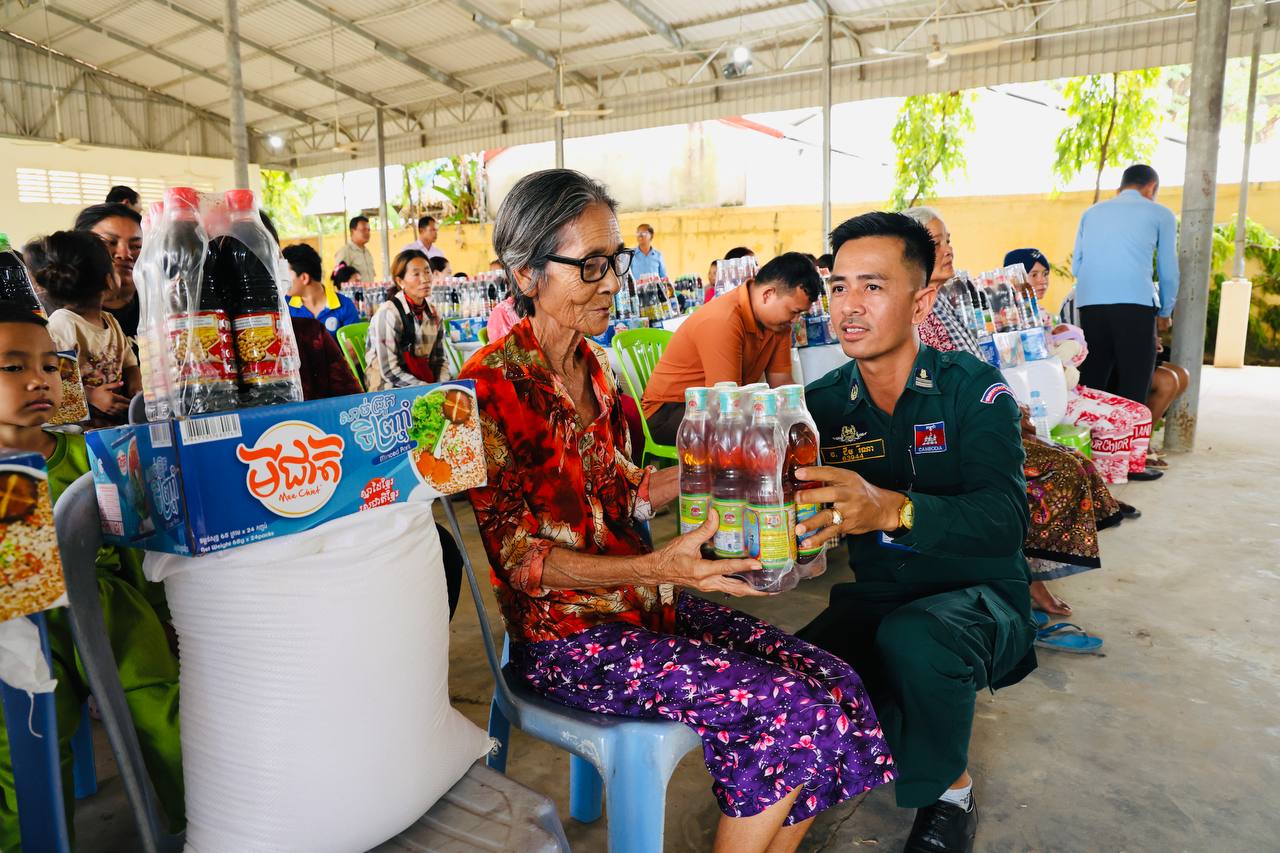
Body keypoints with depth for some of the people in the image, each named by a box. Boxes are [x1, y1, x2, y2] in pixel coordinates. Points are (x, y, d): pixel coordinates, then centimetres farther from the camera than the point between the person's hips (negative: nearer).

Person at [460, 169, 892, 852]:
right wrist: (650, 568, -27)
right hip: (564, 635, -7)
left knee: (834, 685, -7)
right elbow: (519, 558, -16)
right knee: (789, 710, -18)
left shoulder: (596, 369, 9)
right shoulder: (491, 386, -15)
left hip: (645, 602, 7)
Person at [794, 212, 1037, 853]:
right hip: (875, 600, 3)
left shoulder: (974, 389, -9)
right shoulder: (823, 404, 1)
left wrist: (891, 508, -44)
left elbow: (1005, 518, -24)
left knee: (913, 637, -35)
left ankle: (948, 788, -1)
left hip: (979, 596, -2)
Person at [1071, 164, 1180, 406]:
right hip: (1135, 304, -3)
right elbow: (1168, 271, 15)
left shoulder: (1092, 212, 24)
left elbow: (1076, 266, 21)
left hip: (1089, 304, 4)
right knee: (1134, 387, -1)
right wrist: (1165, 313, 28)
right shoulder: (1161, 214, 15)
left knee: (1091, 383, 7)